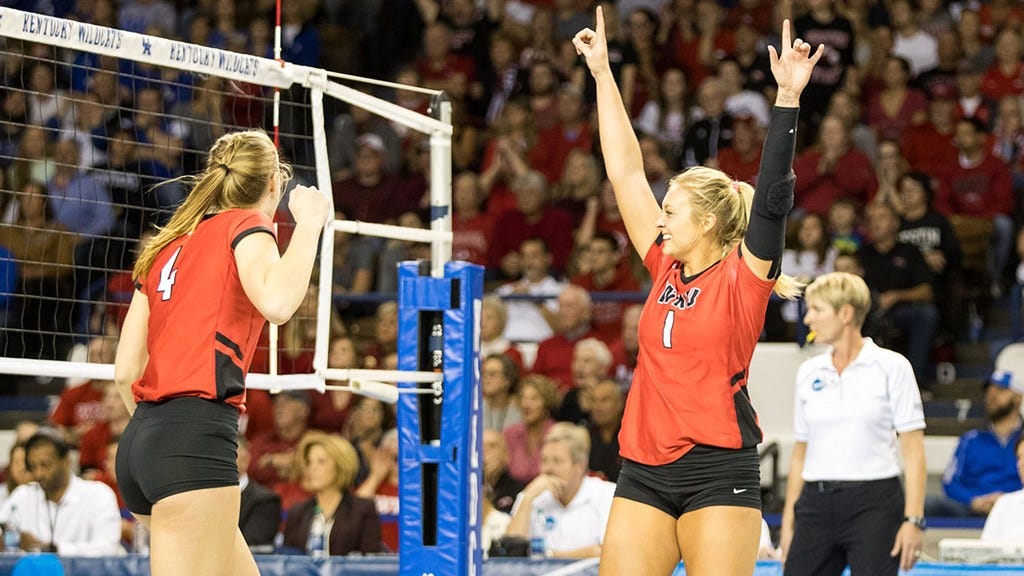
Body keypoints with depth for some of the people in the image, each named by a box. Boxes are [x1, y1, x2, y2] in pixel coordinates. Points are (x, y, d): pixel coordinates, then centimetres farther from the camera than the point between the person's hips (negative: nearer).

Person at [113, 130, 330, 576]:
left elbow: (125, 368, 18)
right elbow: (276, 302, -21)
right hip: (194, 440, -9)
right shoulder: (246, 225, 1)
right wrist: (309, 222, -8)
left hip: (142, 439, 9)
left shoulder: (167, 246, 22)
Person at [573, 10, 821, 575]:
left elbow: (772, 195, -16)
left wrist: (788, 97, -25)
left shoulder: (742, 277, -3)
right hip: (643, 472, 6)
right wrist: (602, 73, 17)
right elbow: (625, 171, 14)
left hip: (717, 471, -6)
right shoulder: (667, 270, 10)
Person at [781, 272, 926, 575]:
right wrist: (788, 519, 12)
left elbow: (913, 450, -5)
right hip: (816, 504, 5)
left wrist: (913, 520, -12)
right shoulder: (808, 372, 12)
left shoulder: (892, 367, -2)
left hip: (874, 504, -4)